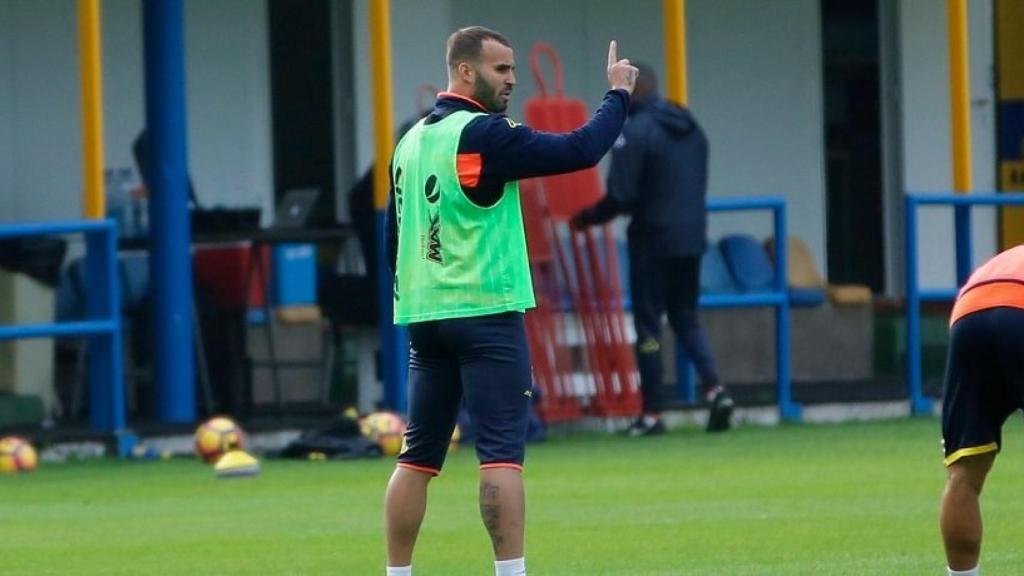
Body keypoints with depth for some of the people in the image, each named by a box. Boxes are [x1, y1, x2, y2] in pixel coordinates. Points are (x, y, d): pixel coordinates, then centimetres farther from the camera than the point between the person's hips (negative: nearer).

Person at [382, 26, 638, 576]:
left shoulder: (410, 142, 13)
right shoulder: (484, 134, -11)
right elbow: (579, 151, -14)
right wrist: (618, 94, 0)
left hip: (423, 318, 7)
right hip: (486, 315, -7)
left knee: (417, 457, 9)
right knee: (501, 454, -8)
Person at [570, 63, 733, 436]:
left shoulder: (634, 132, -13)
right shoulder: (691, 129, 11)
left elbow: (621, 196, -17)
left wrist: (586, 219, 0)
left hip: (653, 240, -7)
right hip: (691, 238, 7)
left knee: (648, 323, 2)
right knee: (685, 318, 17)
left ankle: (652, 414, 4)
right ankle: (714, 389, -2)